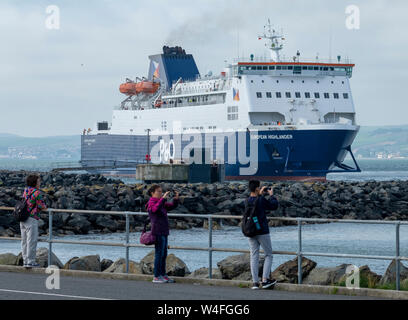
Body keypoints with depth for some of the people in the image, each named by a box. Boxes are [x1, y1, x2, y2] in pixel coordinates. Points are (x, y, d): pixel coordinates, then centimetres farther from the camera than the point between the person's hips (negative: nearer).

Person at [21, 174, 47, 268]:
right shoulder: (37, 193, -13)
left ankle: (25, 260, 17)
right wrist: (44, 207, 10)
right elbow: (42, 207, -13)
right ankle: (30, 261, -4)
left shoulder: (25, 191, 11)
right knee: (32, 241, -4)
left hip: (23, 220, 8)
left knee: (24, 241, 12)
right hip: (32, 219, -8)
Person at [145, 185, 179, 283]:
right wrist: (163, 198, -33)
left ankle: (163, 275, 18)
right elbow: (156, 208, -30)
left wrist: (176, 199, 0)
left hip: (164, 233, 9)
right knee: (159, 254, -9)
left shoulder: (161, 203, 19)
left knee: (164, 254, 12)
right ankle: (156, 277, -7)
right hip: (158, 232, -9)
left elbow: (172, 206, 19)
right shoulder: (151, 203, -8)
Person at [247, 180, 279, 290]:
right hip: (262, 232, -5)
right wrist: (271, 195, 9)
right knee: (268, 255, 8)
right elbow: (274, 205, -4)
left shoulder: (247, 201, 1)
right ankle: (265, 280, 1)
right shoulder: (261, 200, -17)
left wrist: (260, 194, 24)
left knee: (254, 256, 8)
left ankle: (255, 282, 3)